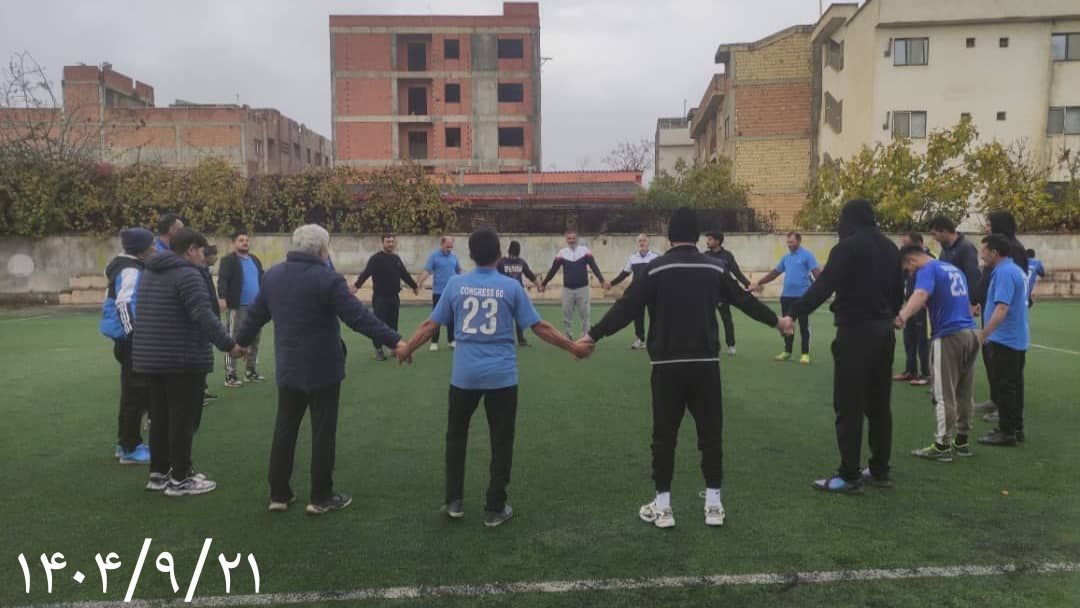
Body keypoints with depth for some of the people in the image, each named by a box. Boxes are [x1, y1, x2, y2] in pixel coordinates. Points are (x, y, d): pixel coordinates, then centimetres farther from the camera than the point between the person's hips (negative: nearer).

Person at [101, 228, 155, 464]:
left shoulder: (130, 268, 15)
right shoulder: (131, 271, -16)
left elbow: (115, 300, 22)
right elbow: (124, 303, -26)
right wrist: (134, 334, -28)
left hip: (127, 340, 11)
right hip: (132, 341, -11)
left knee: (133, 392, 18)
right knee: (136, 393, -4)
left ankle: (126, 442, 28)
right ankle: (130, 449, 3)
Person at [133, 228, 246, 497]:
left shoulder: (149, 273, 16)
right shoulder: (187, 274, -14)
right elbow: (204, 316, -23)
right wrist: (229, 344, -20)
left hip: (151, 357, 9)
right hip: (183, 359, -9)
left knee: (160, 417, 16)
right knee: (182, 419, -1)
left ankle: (158, 472, 23)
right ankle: (180, 478, 4)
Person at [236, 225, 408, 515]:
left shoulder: (272, 275, 6)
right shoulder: (327, 279, -15)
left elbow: (255, 315, 16)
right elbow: (359, 317, -21)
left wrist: (241, 342, 32)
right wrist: (394, 341, -20)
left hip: (288, 368, 6)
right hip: (322, 369, -6)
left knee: (285, 430, 14)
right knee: (323, 433, 4)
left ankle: (279, 493, 21)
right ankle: (321, 497, 11)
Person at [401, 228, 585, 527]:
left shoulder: (455, 284, -1)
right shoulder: (511, 286, -4)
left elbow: (430, 325, 4)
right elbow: (539, 327, -2)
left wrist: (407, 349, 20)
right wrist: (571, 346, 10)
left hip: (464, 374, 2)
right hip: (502, 376, -1)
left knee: (456, 435, 19)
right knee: (501, 441, 10)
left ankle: (454, 502, 22)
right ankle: (494, 508, 16)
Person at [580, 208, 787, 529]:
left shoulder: (656, 268, -5)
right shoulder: (714, 268, 4)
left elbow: (626, 308, -9)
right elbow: (744, 300, 15)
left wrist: (593, 335, -1)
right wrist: (775, 320, 31)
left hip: (668, 365, -2)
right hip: (705, 363, 2)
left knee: (664, 435, 7)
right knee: (710, 433, 12)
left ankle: (662, 506, 11)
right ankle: (714, 504, 16)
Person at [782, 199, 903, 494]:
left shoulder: (847, 247, -12)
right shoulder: (890, 247, 12)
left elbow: (823, 286, -21)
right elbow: (898, 290, 19)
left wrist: (793, 313, -21)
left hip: (855, 331, -8)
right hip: (883, 330, 8)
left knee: (849, 406, -4)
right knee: (879, 404, 14)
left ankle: (850, 476, -1)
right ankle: (880, 471, 21)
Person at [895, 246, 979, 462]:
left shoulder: (927, 270, -8)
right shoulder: (954, 269, 19)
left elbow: (920, 295, -31)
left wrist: (903, 316, -46)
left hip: (948, 336, -8)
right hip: (970, 334, 9)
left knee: (945, 395, -2)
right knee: (964, 393, 14)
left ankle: (943, 445, 2)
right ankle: (962, 440, 23)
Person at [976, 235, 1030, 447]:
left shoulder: (1004, 273, -19)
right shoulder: (1016, 270, 14)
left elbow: (1002, 309, -28)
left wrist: (983, 335, -29)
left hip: (1004, 340, -10)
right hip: (1018, 339, 10)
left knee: (1003, 388, -3)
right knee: (1014, 386, 16)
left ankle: (1007, 432, 3)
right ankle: (1016, 428, 23)